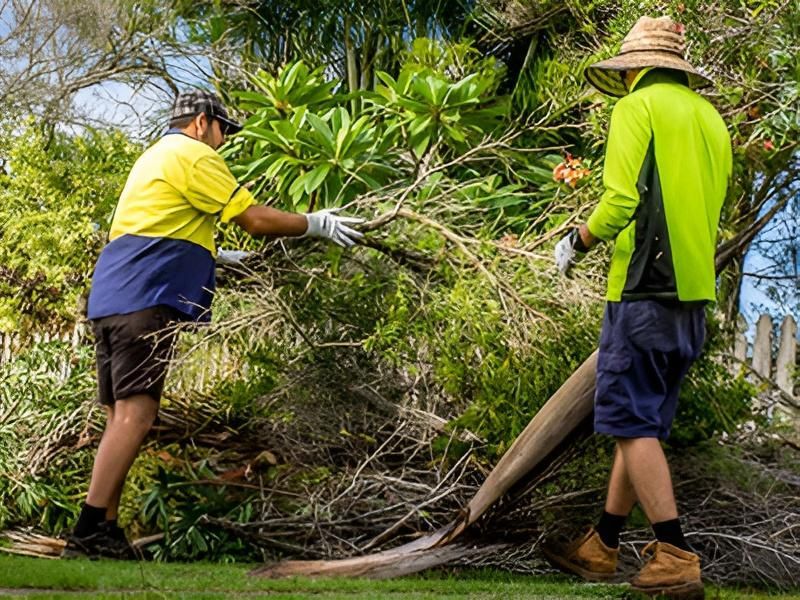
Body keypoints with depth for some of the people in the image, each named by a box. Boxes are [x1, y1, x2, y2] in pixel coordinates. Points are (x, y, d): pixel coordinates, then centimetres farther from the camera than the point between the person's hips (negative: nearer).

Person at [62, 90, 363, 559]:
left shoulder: (157, 156, 30)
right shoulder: (193, 155, -1)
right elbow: (256, 220, -4)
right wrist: (319, 225, 7)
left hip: (113, 300, 10)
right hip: (145, 300, -10)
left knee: (121, 417, 7)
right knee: (135, 414, -15)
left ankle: (104, 531, 3)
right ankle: (89, 533, -21)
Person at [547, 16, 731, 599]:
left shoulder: (638, 107, -4)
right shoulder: (711, 119, 20)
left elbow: (620, 200, -15)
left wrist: (577, 242, 2)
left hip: (647, 289, -8)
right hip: (695, 294, 8)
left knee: (632, 421, -6)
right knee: (643, 421, 12)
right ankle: (601, 548, 19)